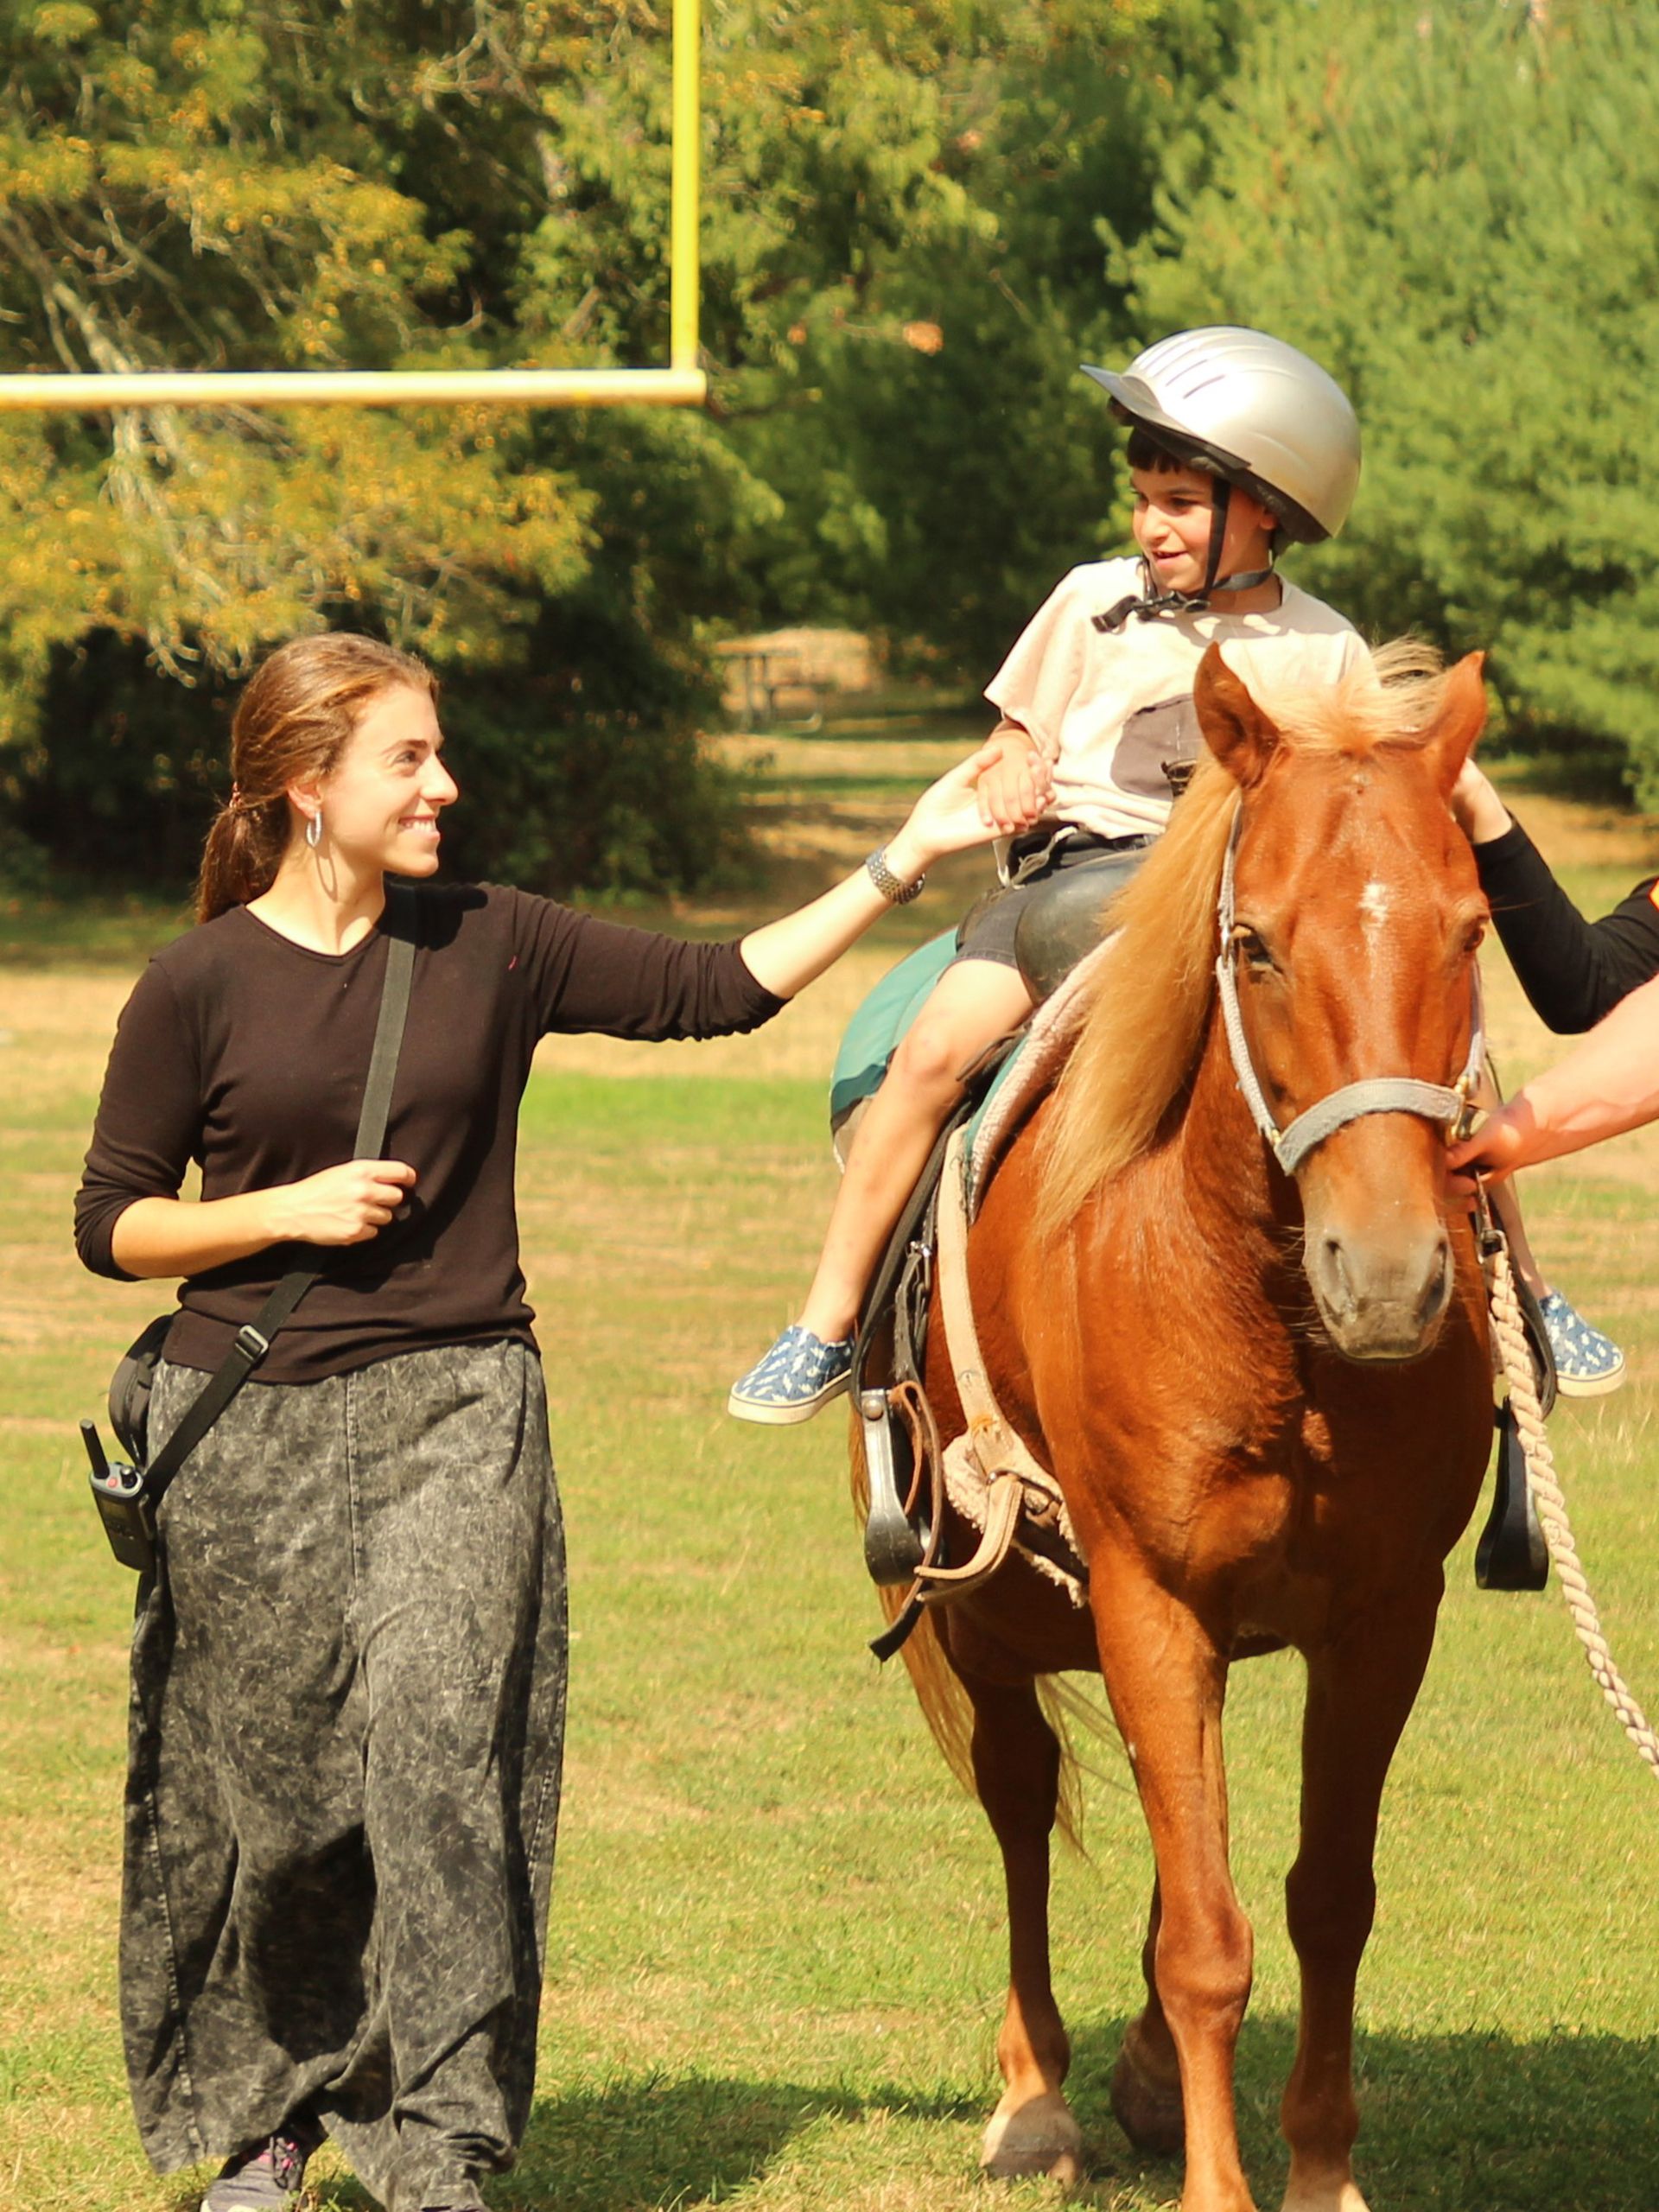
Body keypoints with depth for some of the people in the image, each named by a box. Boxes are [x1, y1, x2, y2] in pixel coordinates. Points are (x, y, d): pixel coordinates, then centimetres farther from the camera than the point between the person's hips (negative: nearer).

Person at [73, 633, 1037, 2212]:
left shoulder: (492, 949, 4)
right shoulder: (200, 984, -2)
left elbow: (720, 989, 5)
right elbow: (114, 1224, 2)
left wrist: (902, 862, 0)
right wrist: (288, 1209, -12)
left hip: (455, 1414, 1)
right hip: (253, 1431, -1)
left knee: (440, 1739, -15)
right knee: (271, 1791, 6)